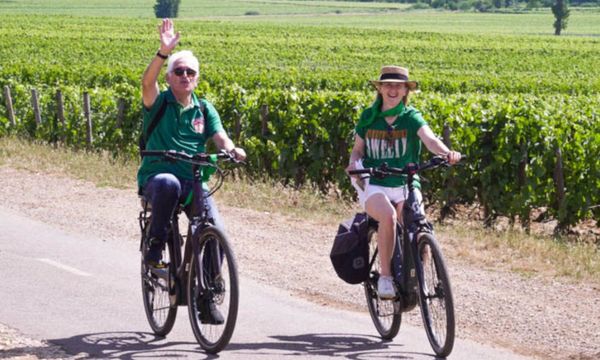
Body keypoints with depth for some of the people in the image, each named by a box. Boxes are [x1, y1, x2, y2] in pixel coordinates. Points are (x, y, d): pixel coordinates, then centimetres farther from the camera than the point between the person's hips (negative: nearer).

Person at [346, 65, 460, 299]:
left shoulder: (411, 117, 1)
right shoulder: (368, 117, 7)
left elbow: (429, 139, -17)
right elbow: (358, 149, 14)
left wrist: (446, 152, -39)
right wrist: (354, 164, -10)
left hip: (405, 186, 0)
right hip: (373, 186, 0)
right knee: (388, 215, -33)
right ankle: (385, 276, -22)